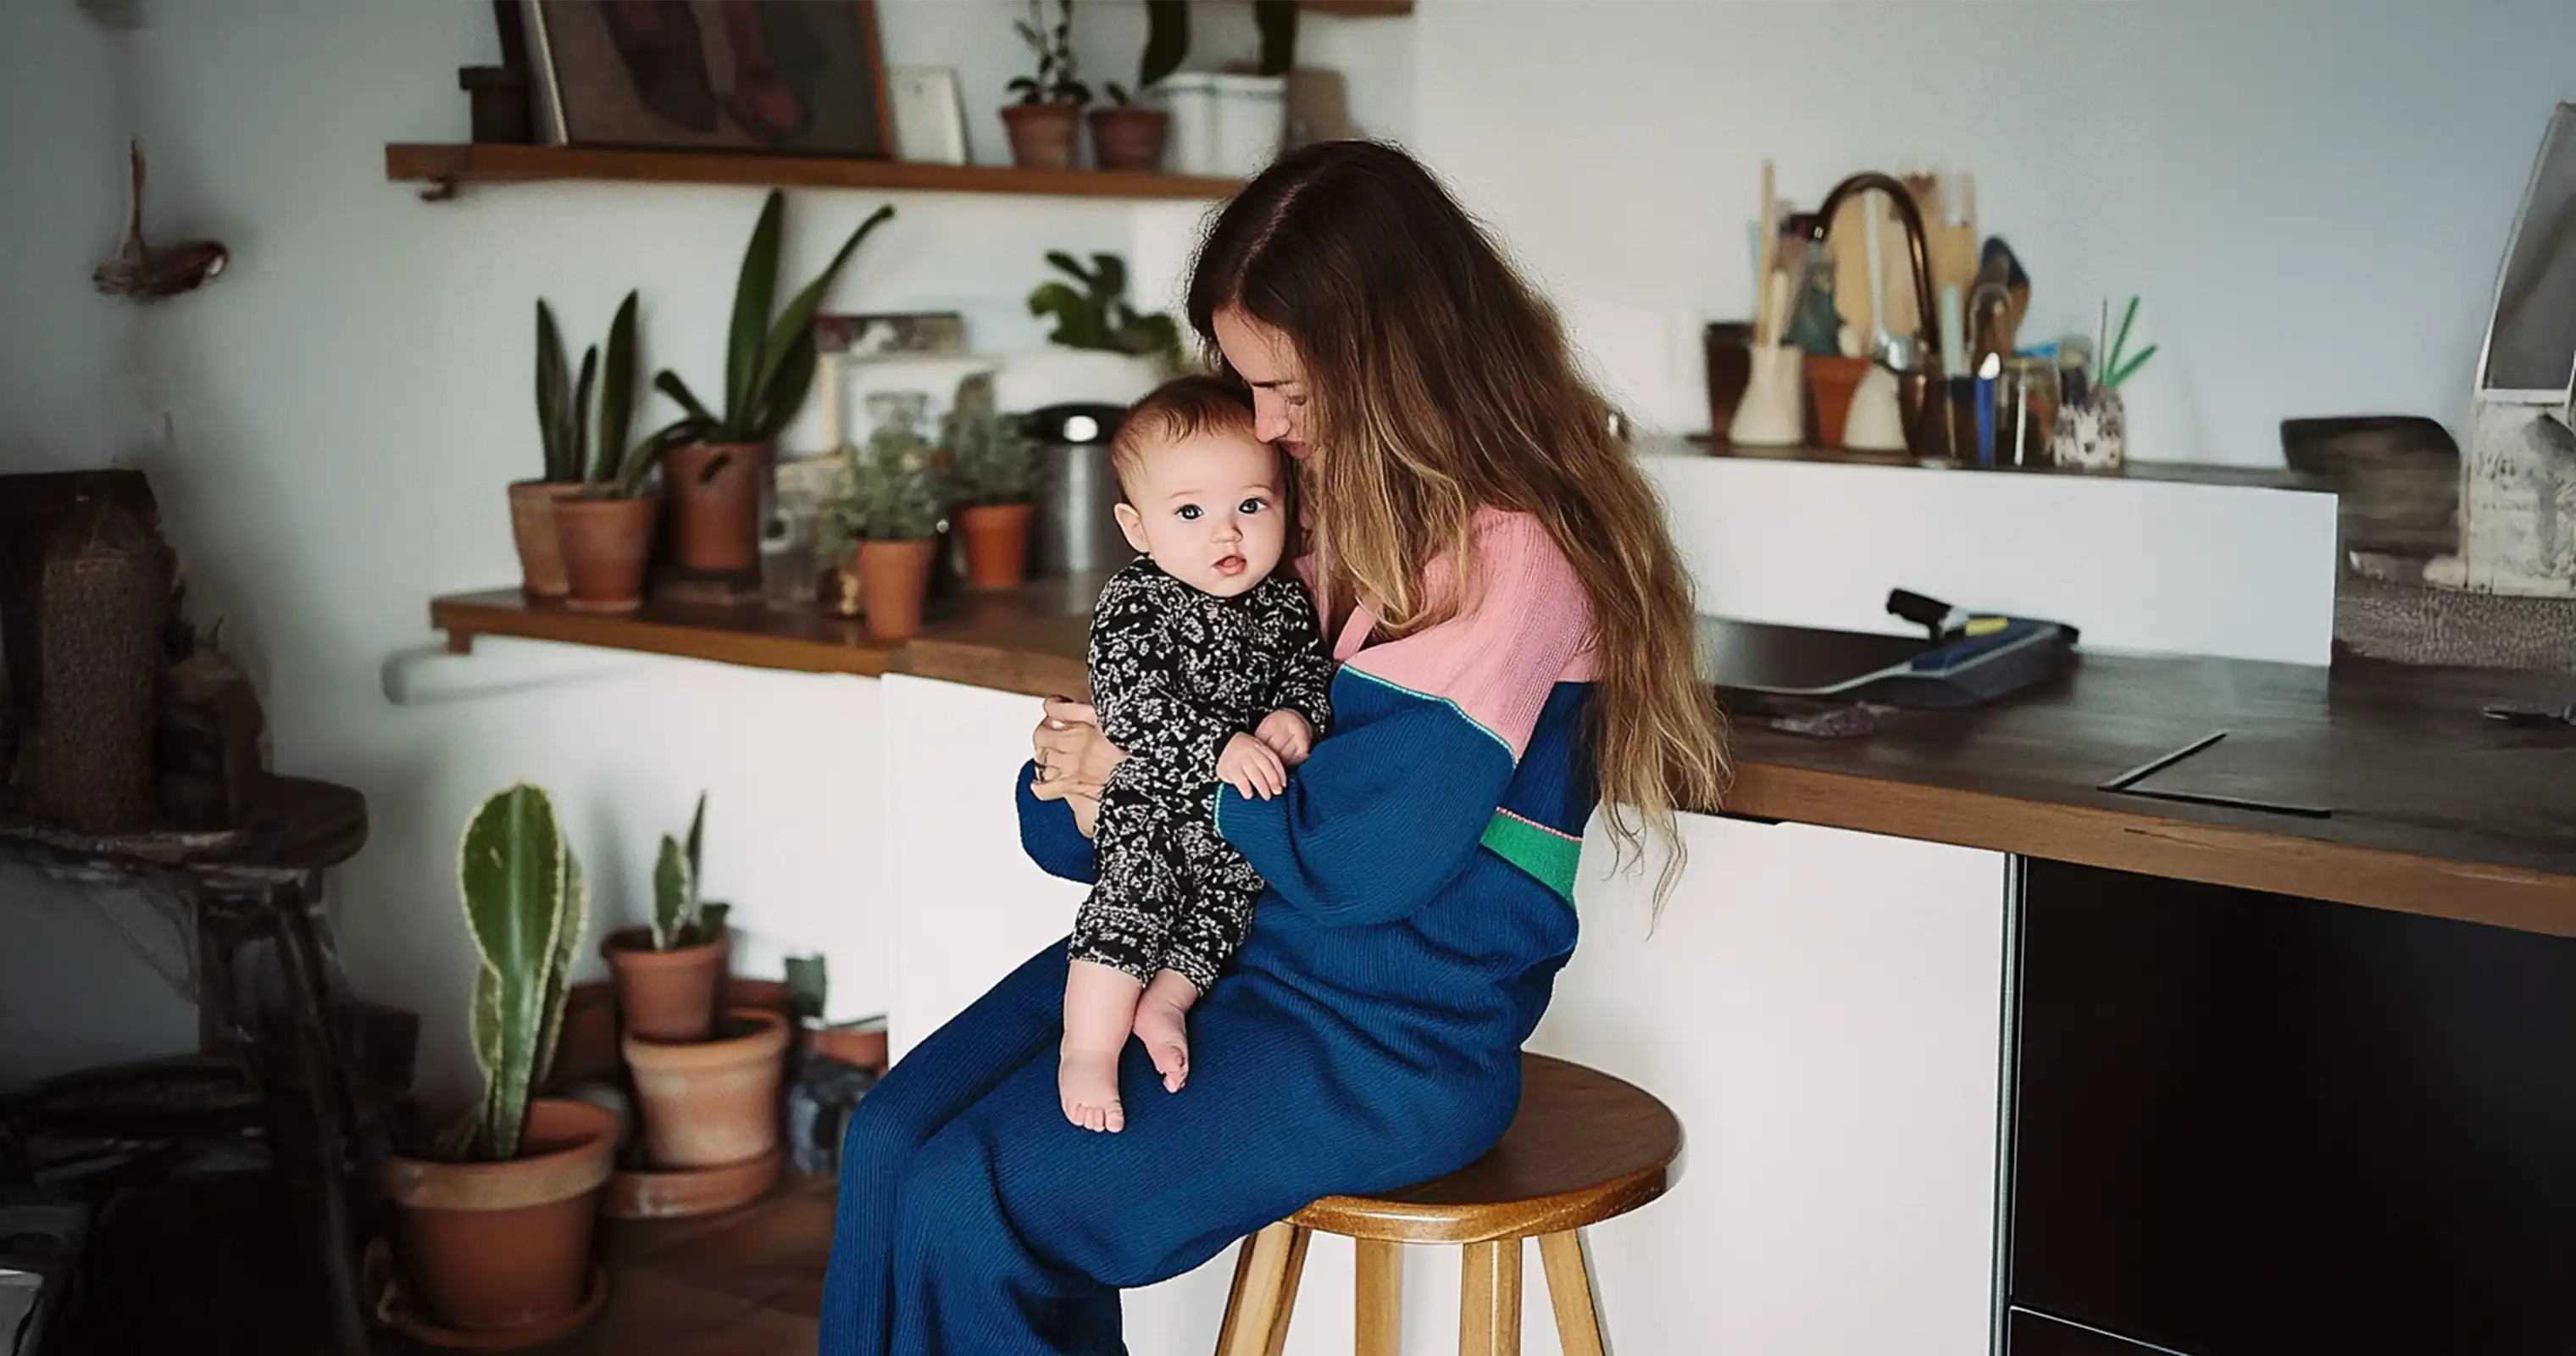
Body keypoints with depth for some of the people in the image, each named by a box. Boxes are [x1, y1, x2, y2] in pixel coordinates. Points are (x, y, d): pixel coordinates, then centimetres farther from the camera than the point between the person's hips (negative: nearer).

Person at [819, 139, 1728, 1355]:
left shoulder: (1508, 555, -19)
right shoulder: (1336, 498, 8)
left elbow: (1349, 857, -23)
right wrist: (1083, 778, -6)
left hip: (1391, 1037, -8)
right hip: (1208, 940, 8)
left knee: (965, 1210, -17)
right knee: (890, 1141, -6)